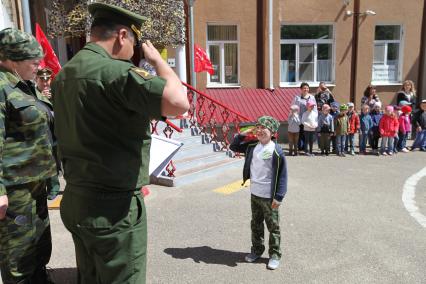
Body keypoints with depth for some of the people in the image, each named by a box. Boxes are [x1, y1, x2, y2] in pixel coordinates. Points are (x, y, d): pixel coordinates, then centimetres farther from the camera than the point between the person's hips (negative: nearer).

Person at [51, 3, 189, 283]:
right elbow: (179, 103, -30)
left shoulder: (64, 74, 10)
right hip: (113, 206, -9)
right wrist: (157, 59, -12)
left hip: (75, 200, 9)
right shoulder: (115, 70, -20)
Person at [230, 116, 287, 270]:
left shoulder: (276, 151, -16)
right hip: (254, 194, 6)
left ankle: (275, 255, 24)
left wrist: (278, 197, -17)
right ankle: (257, 250, 36)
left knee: (273, 226, 9)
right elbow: (234, 147, 15)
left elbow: (282, 175, -14)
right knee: (256, 224, 20)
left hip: (269, 196, -6)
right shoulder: (252, 146, 2)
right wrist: (242, 135, -1)